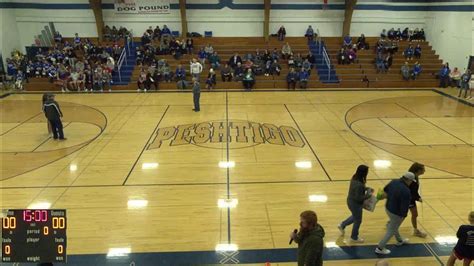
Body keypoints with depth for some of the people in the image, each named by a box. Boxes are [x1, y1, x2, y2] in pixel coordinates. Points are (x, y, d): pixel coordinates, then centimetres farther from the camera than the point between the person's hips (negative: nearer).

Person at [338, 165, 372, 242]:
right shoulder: (359, 184, -36)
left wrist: (367, 188, 2)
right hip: (355, 204, -8)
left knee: (355, 217, 31)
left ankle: (342, 225, 43)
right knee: (358, 220, 15)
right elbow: (359, 198, -28)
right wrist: (368, 195, -16)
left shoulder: (355, 178, -7)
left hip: (351, 201, 9)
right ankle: (354, 237, 36)